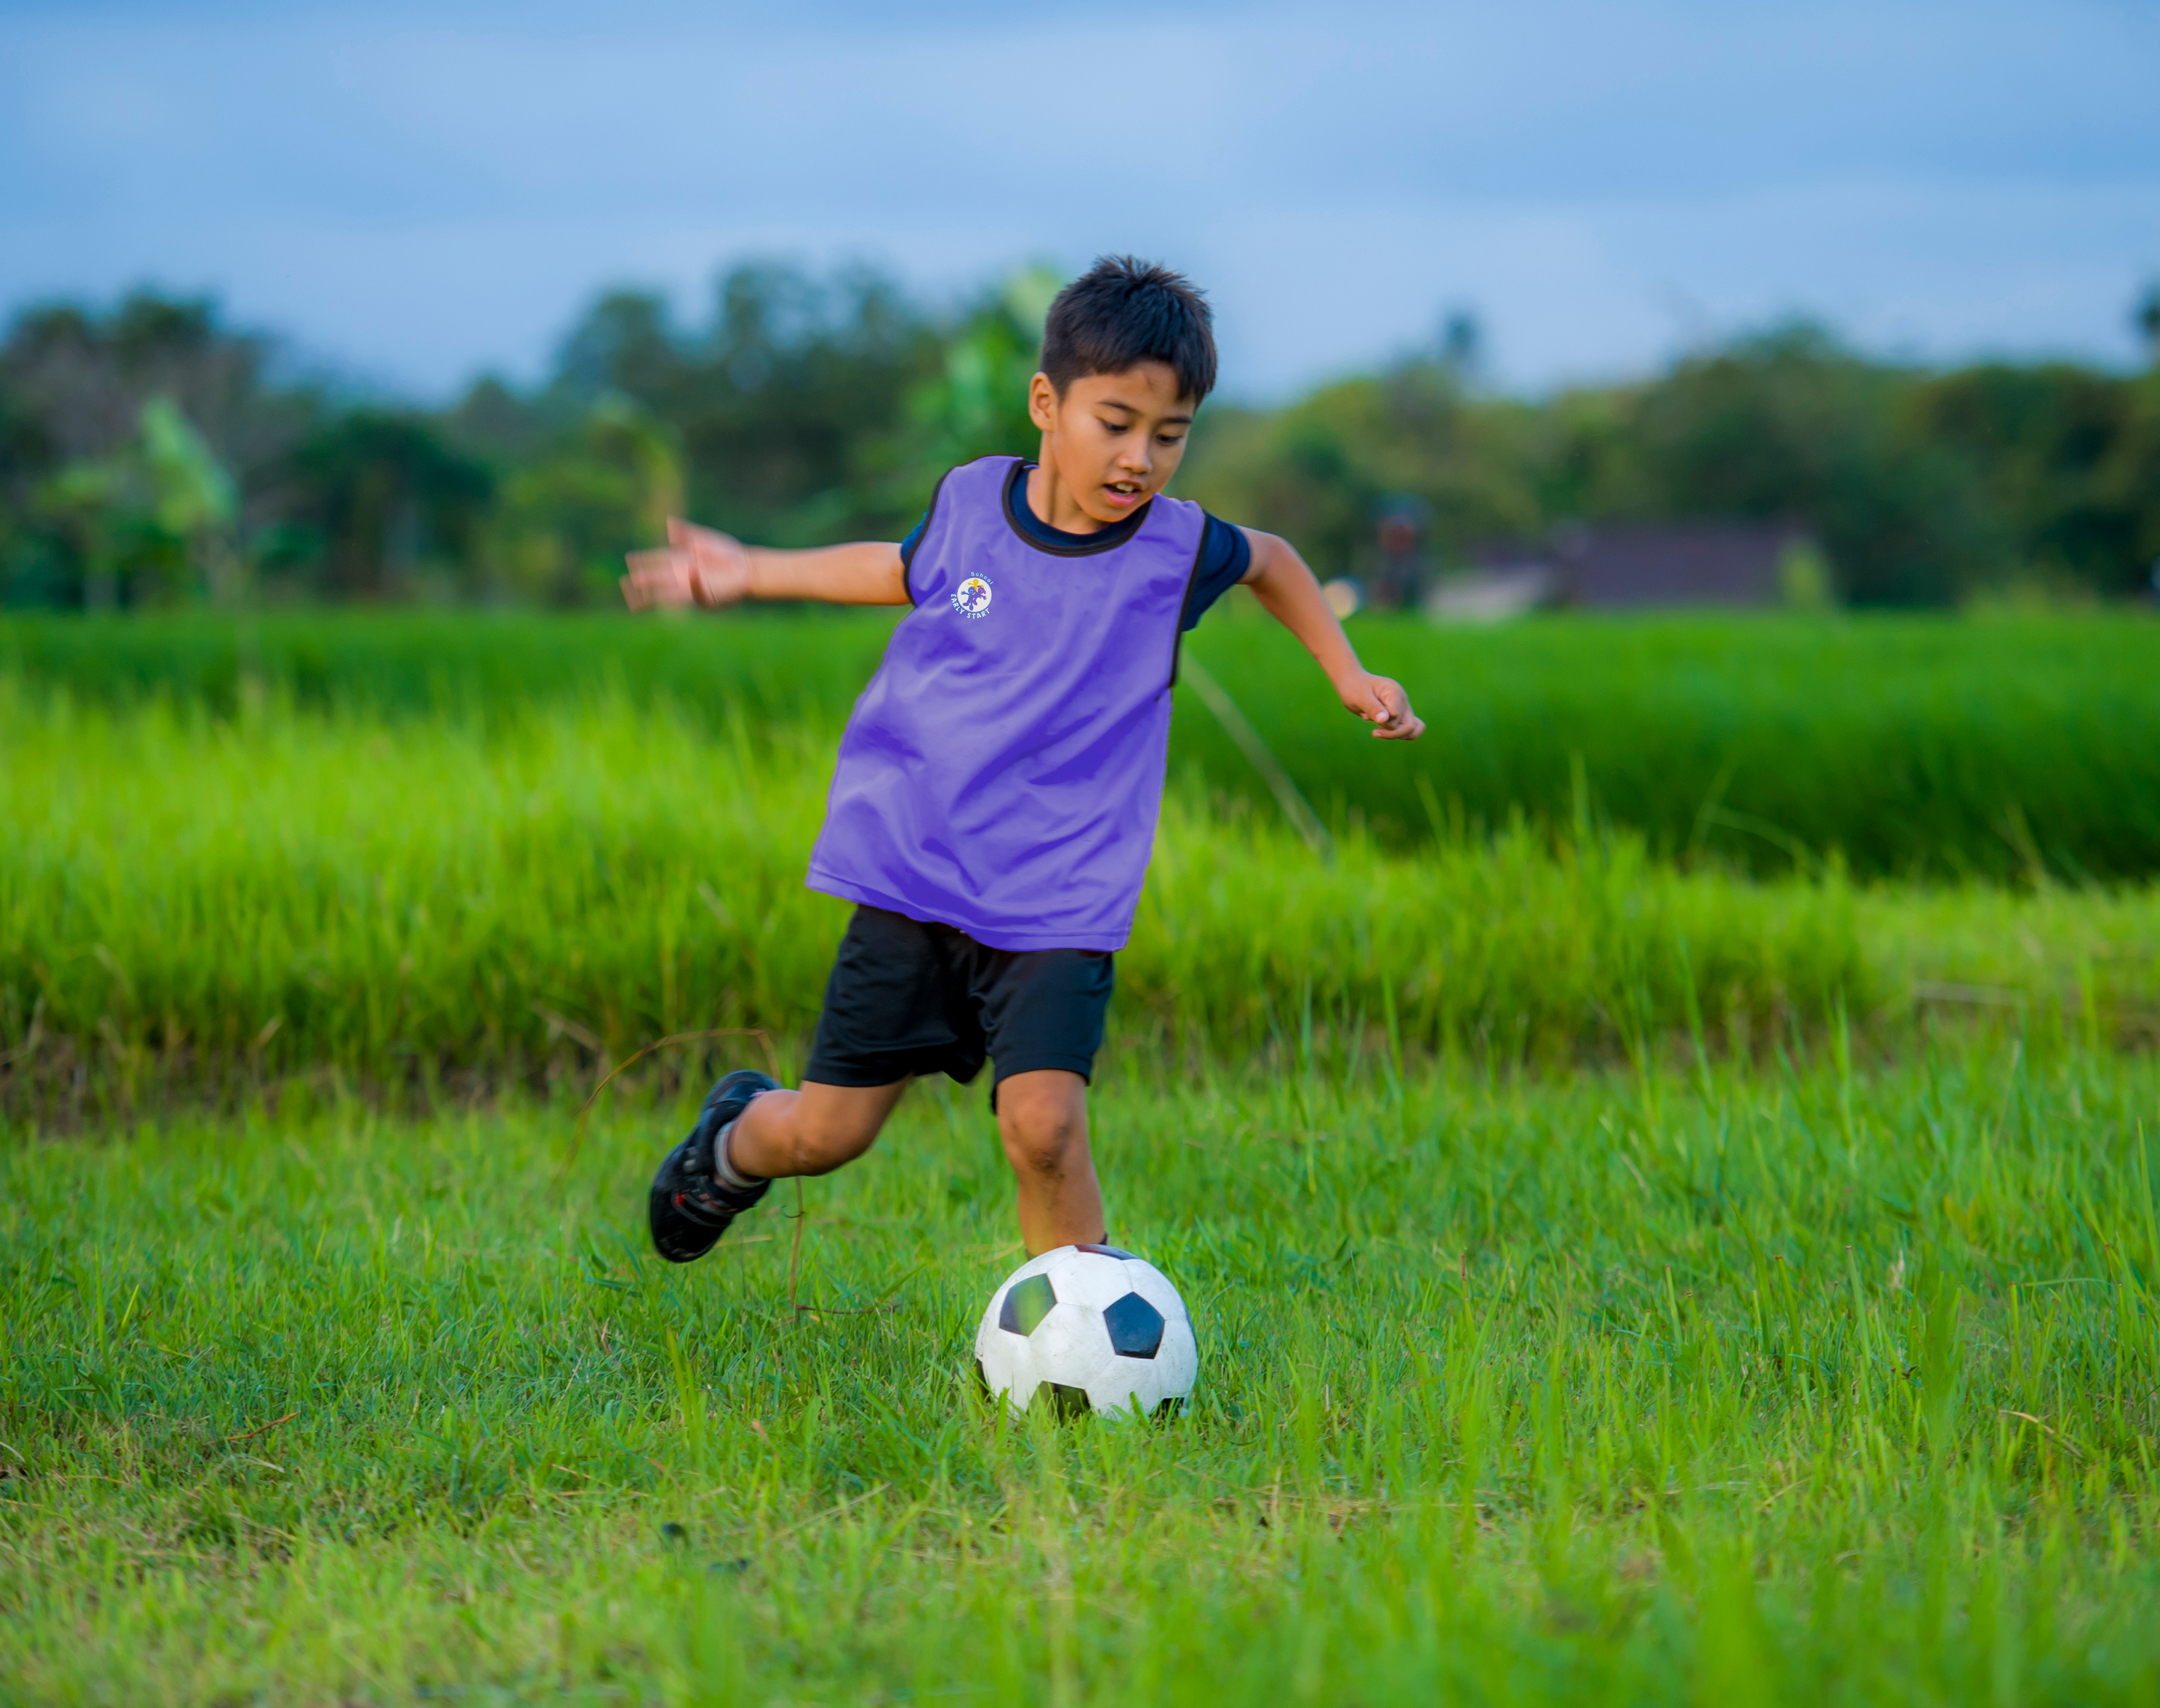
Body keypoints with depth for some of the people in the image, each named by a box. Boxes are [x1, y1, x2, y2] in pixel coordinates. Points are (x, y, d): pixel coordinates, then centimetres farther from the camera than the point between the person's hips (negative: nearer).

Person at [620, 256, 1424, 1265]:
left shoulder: (1176, 551, -6)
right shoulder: (971, 501, -1)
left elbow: (1271, 560, 19)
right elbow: (909, 570, 23)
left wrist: (1347, 674, 14)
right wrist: (751, 572, 21)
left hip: (1058, 907, -1)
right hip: (912, 878, 2)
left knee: (1044, 1128, -21)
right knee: (827, 1134, 6)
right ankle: (738, 1137, 41)